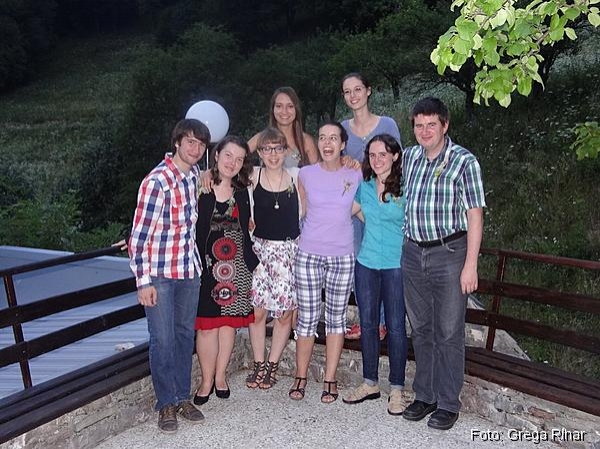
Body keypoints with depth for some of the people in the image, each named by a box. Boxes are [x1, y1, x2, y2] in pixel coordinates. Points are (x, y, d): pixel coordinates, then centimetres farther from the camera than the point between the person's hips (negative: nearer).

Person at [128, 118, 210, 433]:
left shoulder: (195, 175, 4)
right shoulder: (157, 181, -17)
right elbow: (139, 235, -16)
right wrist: (143, 281, -16)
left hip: (189, 269, 7)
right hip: (159, 273, -6)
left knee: (185, 334, 14)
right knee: (163, 339, 1)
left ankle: (183, 397, 28)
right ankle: (166, 404, 19)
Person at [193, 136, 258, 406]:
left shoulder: (242, 193, 8)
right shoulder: (200, 188, -4)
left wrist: (251, 261, 11)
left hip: (235, 265, 4)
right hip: (206, 264, -3)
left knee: (229, 321, 10)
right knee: (207, 323, 1)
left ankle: (220, 376, 26)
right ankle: (207, 380, 18)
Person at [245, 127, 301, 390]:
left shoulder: (296, 176, 0)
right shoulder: (253, 176, -1)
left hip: (289, 249, 0)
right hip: (260, 248, 0)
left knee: (284, 313, 5)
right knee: (257, 311, 4)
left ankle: (272, 366, 23)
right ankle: (259, 365, 23)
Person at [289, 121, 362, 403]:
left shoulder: (356, 176, 1)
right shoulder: (306, 174, 1)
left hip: (342, 257, 1)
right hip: (308, 255, 0)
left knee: (336, 318, 9)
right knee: (307, 319, 5)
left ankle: (330, 380, 21)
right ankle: (301, 377, 21)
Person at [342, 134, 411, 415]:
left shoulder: (405, 187, -6)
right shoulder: (364, 186, 6)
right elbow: (352, 210, 22)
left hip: (396, 265, -4)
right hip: (366, 263, 5)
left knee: (395, 326, 1)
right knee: (367, 323, 11)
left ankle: (397, 389, 17)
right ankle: (370, 383, 26)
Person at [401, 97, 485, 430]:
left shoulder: (463, 161, -7)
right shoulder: (409, 157, 8)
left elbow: (474, 214, -9)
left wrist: (470, 265, -13)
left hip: (449, 254, -5)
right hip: (413, 253, 5)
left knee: (448, 333, 4)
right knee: (421, 330, 14)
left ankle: (448, 403, 19)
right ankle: (425, 395, 28)